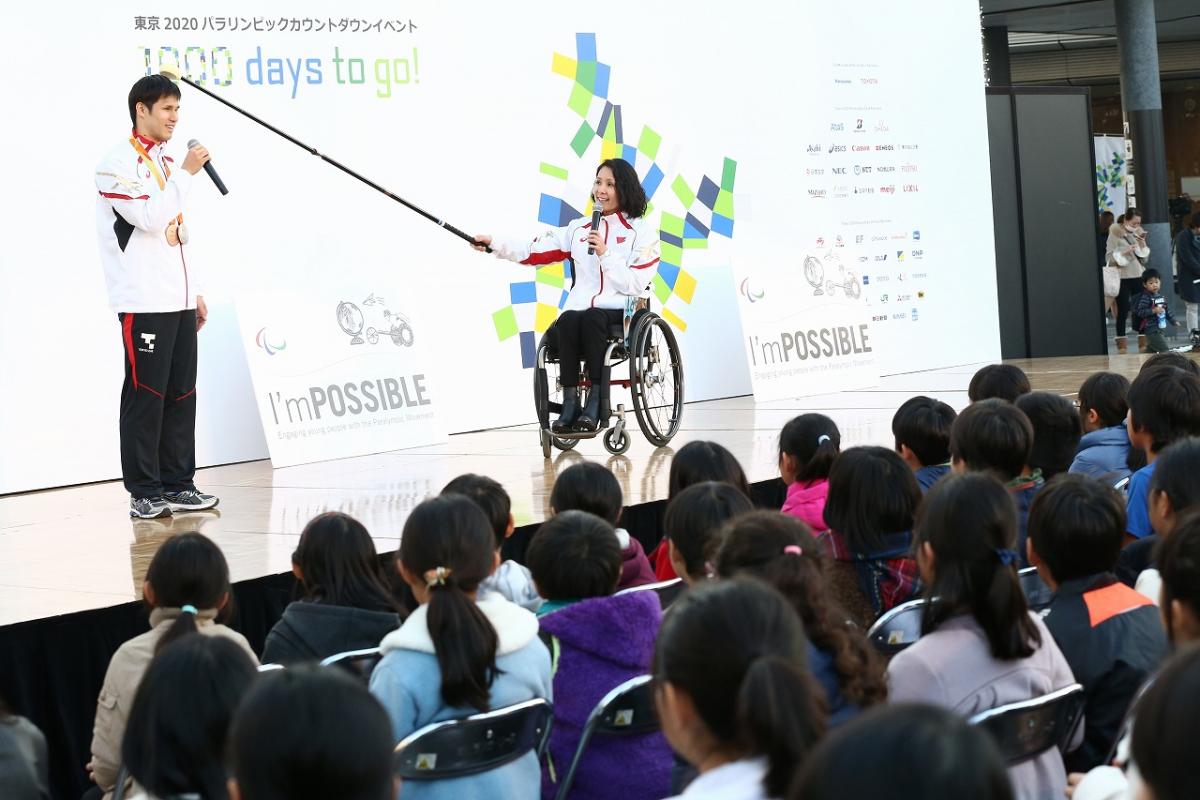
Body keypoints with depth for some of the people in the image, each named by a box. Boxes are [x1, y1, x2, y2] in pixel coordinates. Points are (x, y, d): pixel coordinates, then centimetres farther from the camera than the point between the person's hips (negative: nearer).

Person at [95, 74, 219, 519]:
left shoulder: (164, 161, 18)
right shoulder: (119, 162, -8)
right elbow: (149, 218, -21)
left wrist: (193, 291, 20)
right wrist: (186, 173, -14)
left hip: (178, 300, 8)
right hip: (143, 302, -8)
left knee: (181, 395, 8)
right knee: (146, 395, -6)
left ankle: (177, 484, 14)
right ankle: (143, 493, -1)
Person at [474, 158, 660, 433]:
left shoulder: (642, 230, 7)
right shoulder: (579, 229, 19)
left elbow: (635, 286, -4)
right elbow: (535, 252, 8)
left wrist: (605, 254, -11)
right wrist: (494, 244, -2)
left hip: (622, 315, -3)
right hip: (579, 311, 3)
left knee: (592, 318, -35)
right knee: (567, 321, -32)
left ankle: (596, 402, -32)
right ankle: (569, 403, -30)